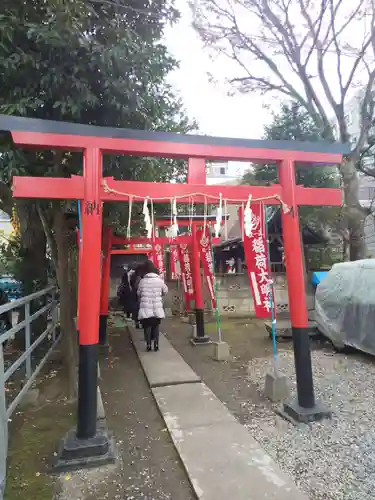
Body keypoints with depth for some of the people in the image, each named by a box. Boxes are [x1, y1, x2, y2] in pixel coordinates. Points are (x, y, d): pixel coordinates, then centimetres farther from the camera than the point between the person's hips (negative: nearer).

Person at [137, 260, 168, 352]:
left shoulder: (142, 281, -5)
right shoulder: (159, 280, -3)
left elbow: (138, 293, 3)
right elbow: (165, 291, 10)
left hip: (145, 308, -1)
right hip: (157, 309, 1)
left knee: (147, 327, 9)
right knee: (156, 326, 14)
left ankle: (148, 344, 8)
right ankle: (156, 344, 13)